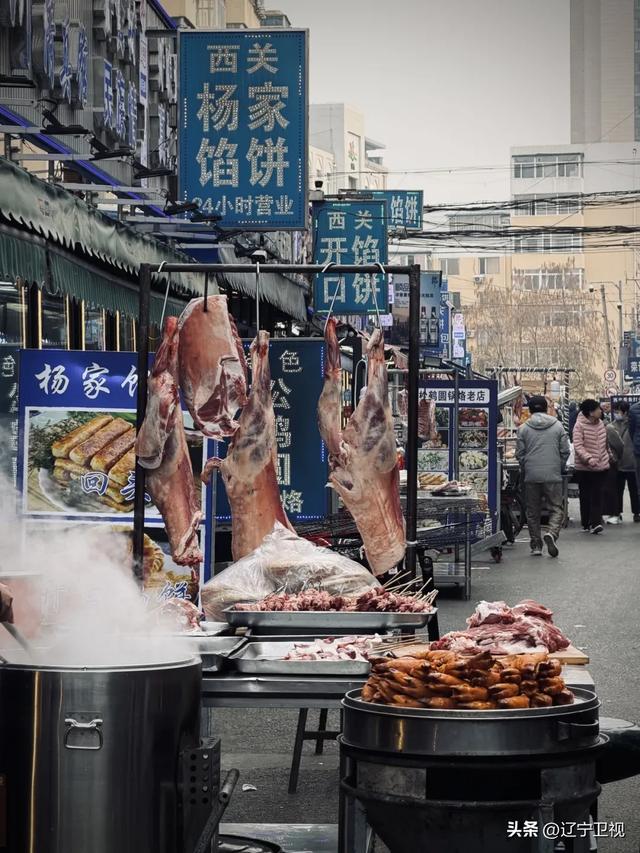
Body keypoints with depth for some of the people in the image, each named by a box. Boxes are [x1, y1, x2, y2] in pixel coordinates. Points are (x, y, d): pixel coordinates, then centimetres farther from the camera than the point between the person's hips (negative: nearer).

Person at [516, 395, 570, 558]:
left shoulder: (523, 428, 3)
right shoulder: (558, 426, 4)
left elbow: (520, 453, 3)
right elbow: (565, 451, 4)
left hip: (531, 477, 1)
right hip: (553, 476, -1)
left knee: (533, 512, 10)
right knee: (556, 508, 3)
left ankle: (536, 545, 11)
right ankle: (552, 533, -23)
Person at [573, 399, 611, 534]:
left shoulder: (600, 424, 7)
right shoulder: (579, 426, -12)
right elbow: (578, 446, -20)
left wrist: (608, 454, 30)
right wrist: (588, 458, -32)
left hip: (601, 466, 4)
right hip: (584, 467, -4)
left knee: (598, 495, -6)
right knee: (586, 497, 5)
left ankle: (595, 523, -11)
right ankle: (586, 524, 14)